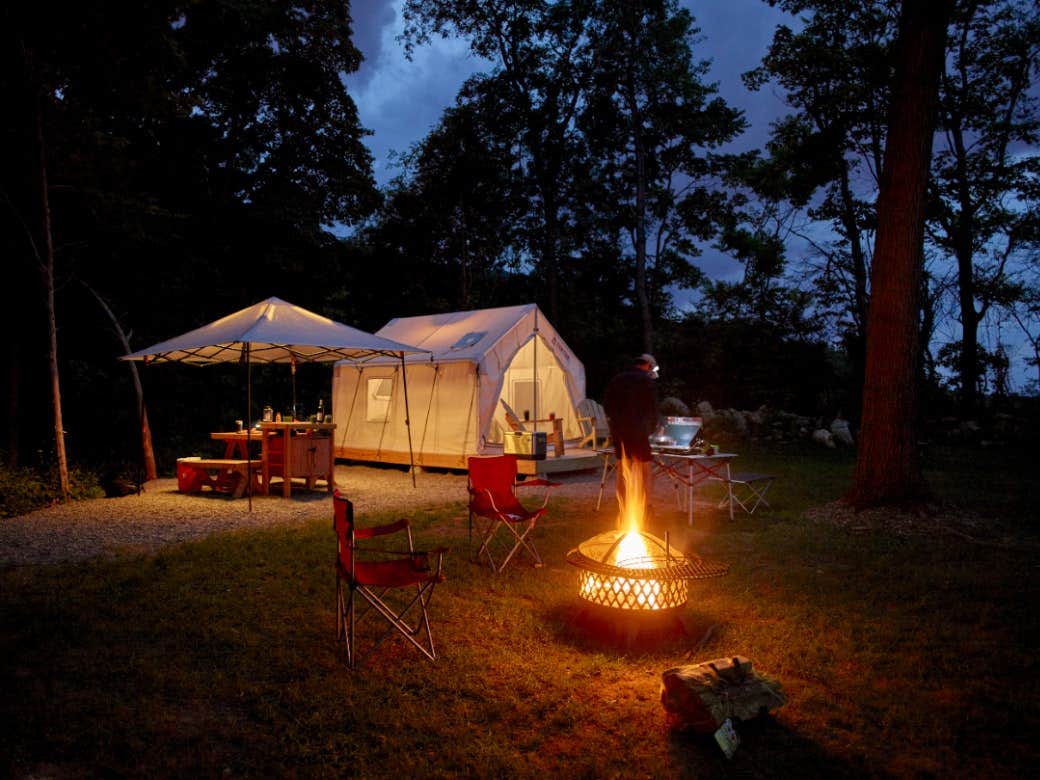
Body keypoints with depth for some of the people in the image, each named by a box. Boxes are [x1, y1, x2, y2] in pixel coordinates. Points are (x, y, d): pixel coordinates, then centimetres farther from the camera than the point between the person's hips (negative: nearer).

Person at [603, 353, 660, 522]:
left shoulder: (616, 380, 12)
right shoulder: (646, 381, -5)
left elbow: (607, 404, 14)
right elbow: (652, 408, -4)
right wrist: (652, 427, 10)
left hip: (618, 431, 6)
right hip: (638, 431, -6)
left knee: (622, 471, 12)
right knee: (644, 470, 4)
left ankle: (625, 511, 17)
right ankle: (645, 509, 5)